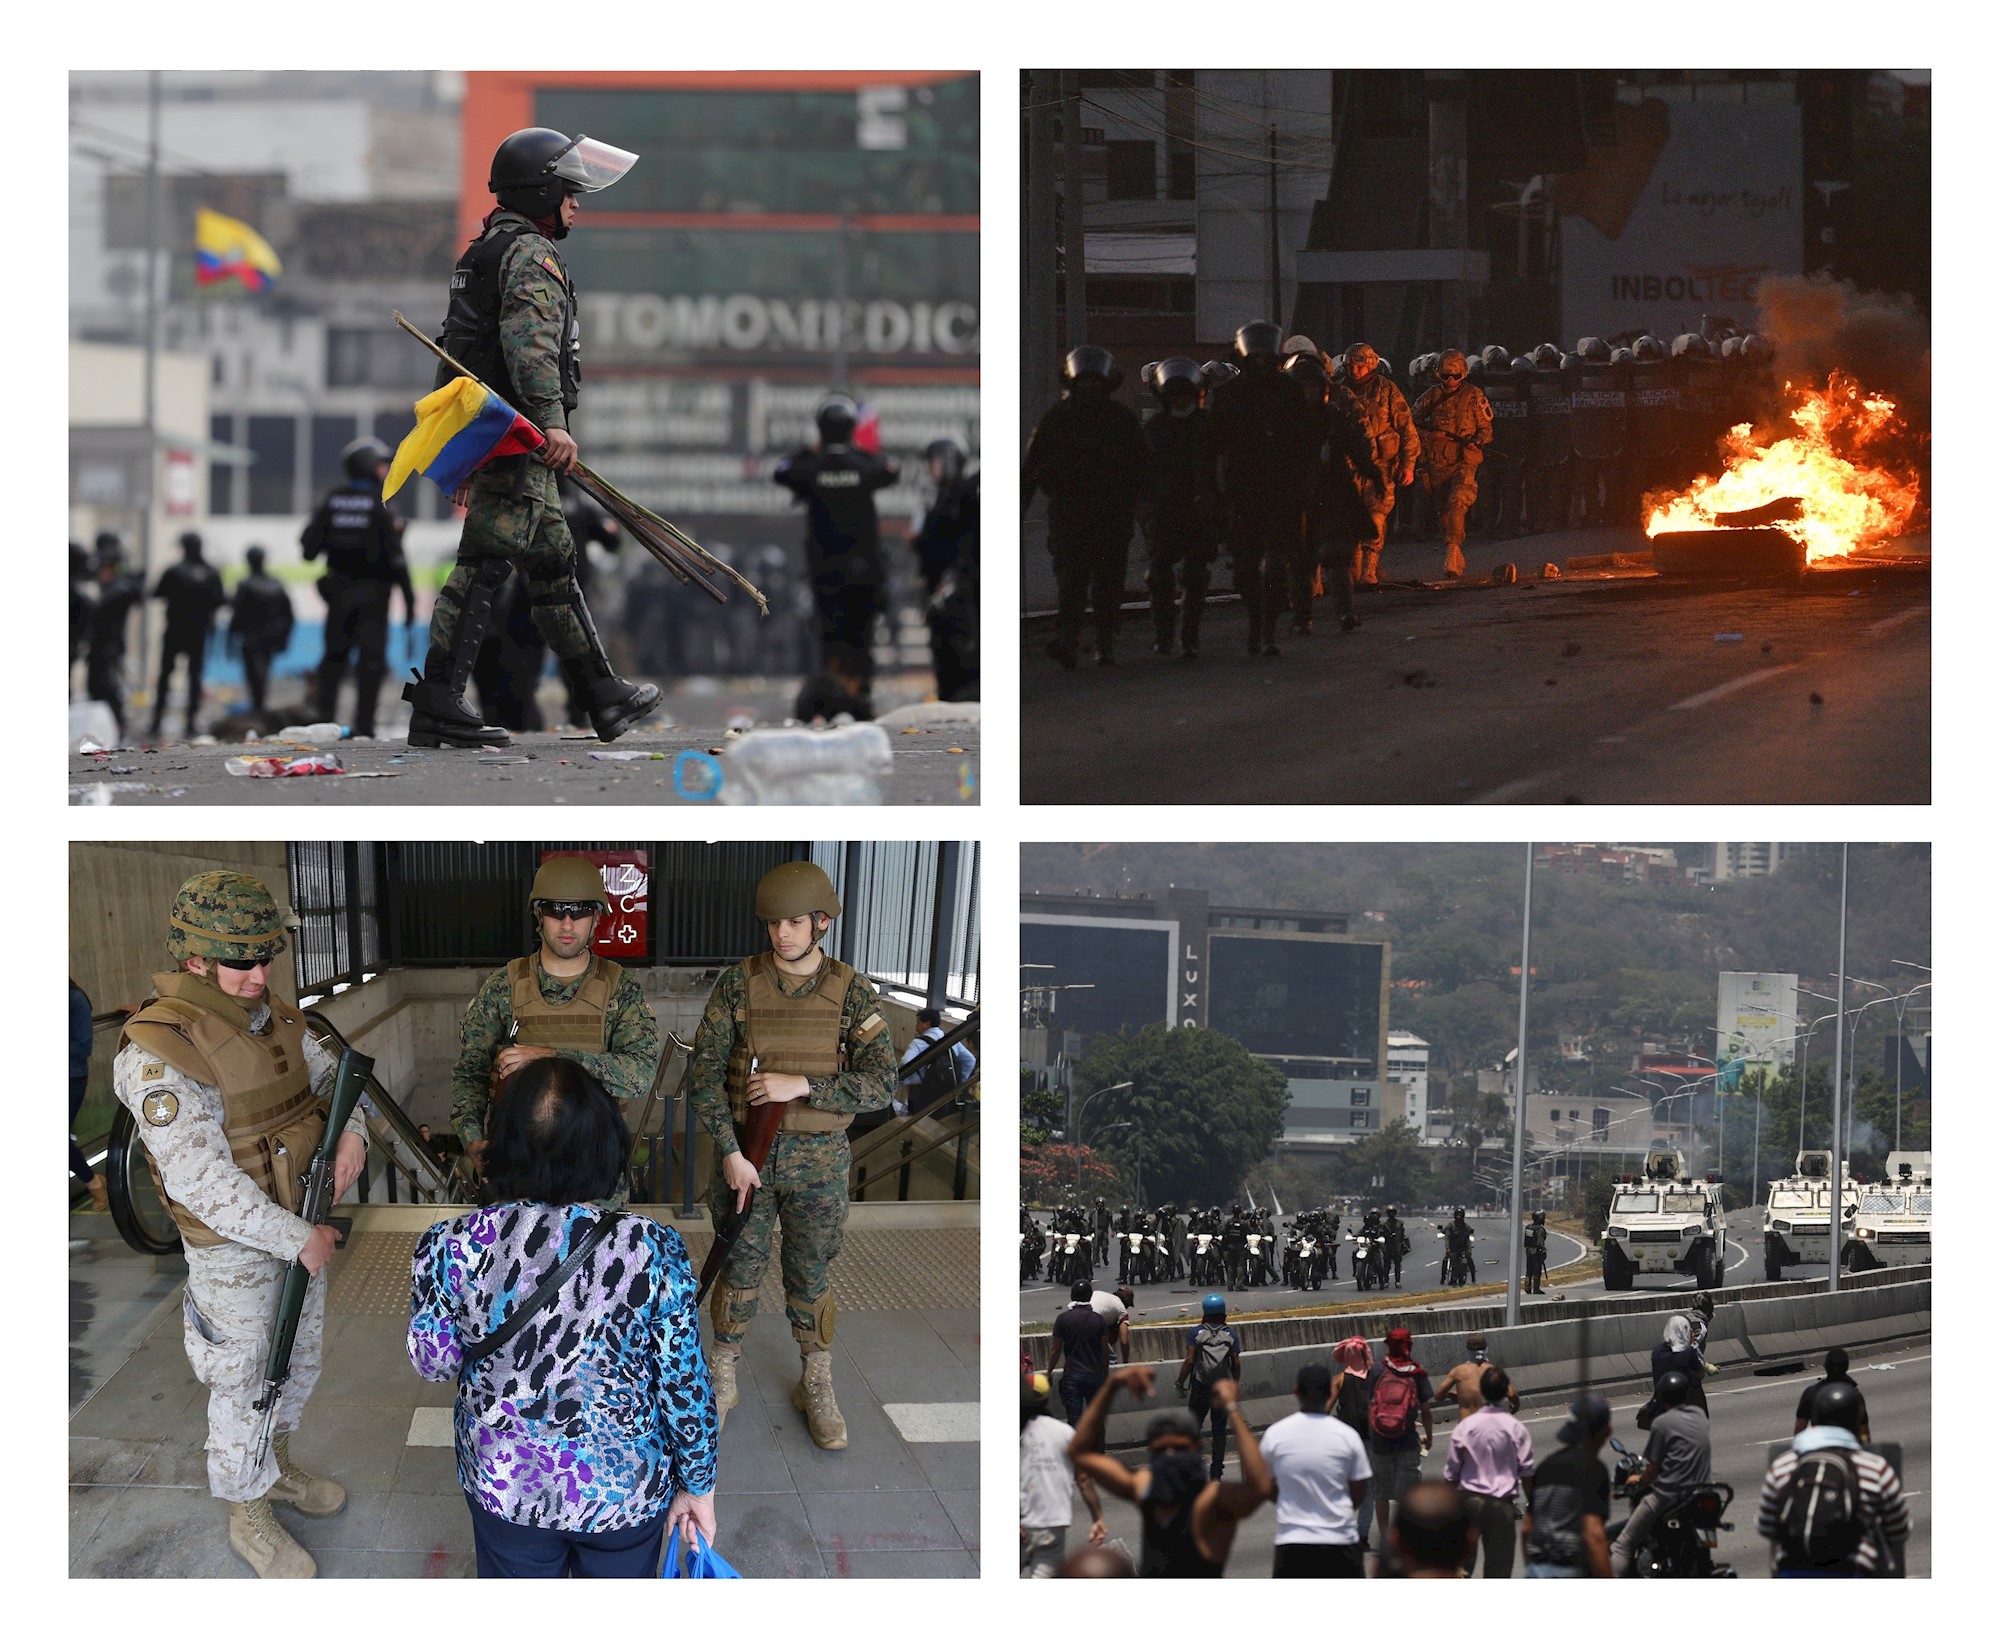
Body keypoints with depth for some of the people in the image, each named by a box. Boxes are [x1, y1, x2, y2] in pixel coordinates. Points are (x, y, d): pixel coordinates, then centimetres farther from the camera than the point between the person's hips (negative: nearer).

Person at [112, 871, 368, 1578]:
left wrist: (352, 1130, -14)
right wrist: (295, 1239, -28)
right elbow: (200, 1180, -31)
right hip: (232, 1244, -7)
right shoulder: (158, 1054, -29)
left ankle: (278, 1467, 48)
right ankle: (249, 1516, 28)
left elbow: (333, 1076, 10)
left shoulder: (274, 1019, -5)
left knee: (299, 1357, 24)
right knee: (243, 1384, 9)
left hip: (302, 1224, 7)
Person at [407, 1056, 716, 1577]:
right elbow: (684, 1386, -15)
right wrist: (698, 1485, 2)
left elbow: (433, 1363, -6)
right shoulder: (653, 1251, -25)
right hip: (625, 1491, -1)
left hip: (503, 1486, 1)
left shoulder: (452, 1246, -21)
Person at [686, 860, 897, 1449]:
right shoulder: (737, 985, -7)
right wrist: (730, 1153, -16)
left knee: (811, 1278, 10)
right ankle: (720, 1381, 24)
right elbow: (704, 1073, -7)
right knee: (739, 1269, 9)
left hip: (818, 1160, 0)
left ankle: (816, 1388, 23)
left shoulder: (854, 993, -8)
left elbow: (880, 1085, -12)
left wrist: (800, 1084, -22)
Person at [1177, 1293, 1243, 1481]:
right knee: (1219, 1430, 7)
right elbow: (1236, 1363, -3)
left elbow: (1189, 1360, -10)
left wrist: (1180, 1382, -1)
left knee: (1193, 1426, 10)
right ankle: (1216, 1471, 7)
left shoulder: (1196, 1332, -5)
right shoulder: (1231, 1334, -1)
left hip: (1200, 1387, -1)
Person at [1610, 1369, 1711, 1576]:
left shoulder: (1662, 1423, -9)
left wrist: (1640, 1481, 13)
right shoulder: (1700, 1415, 10)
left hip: (1668, 1495, -7)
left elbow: (1654, 1468, -9)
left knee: (1624, 1544, -4)